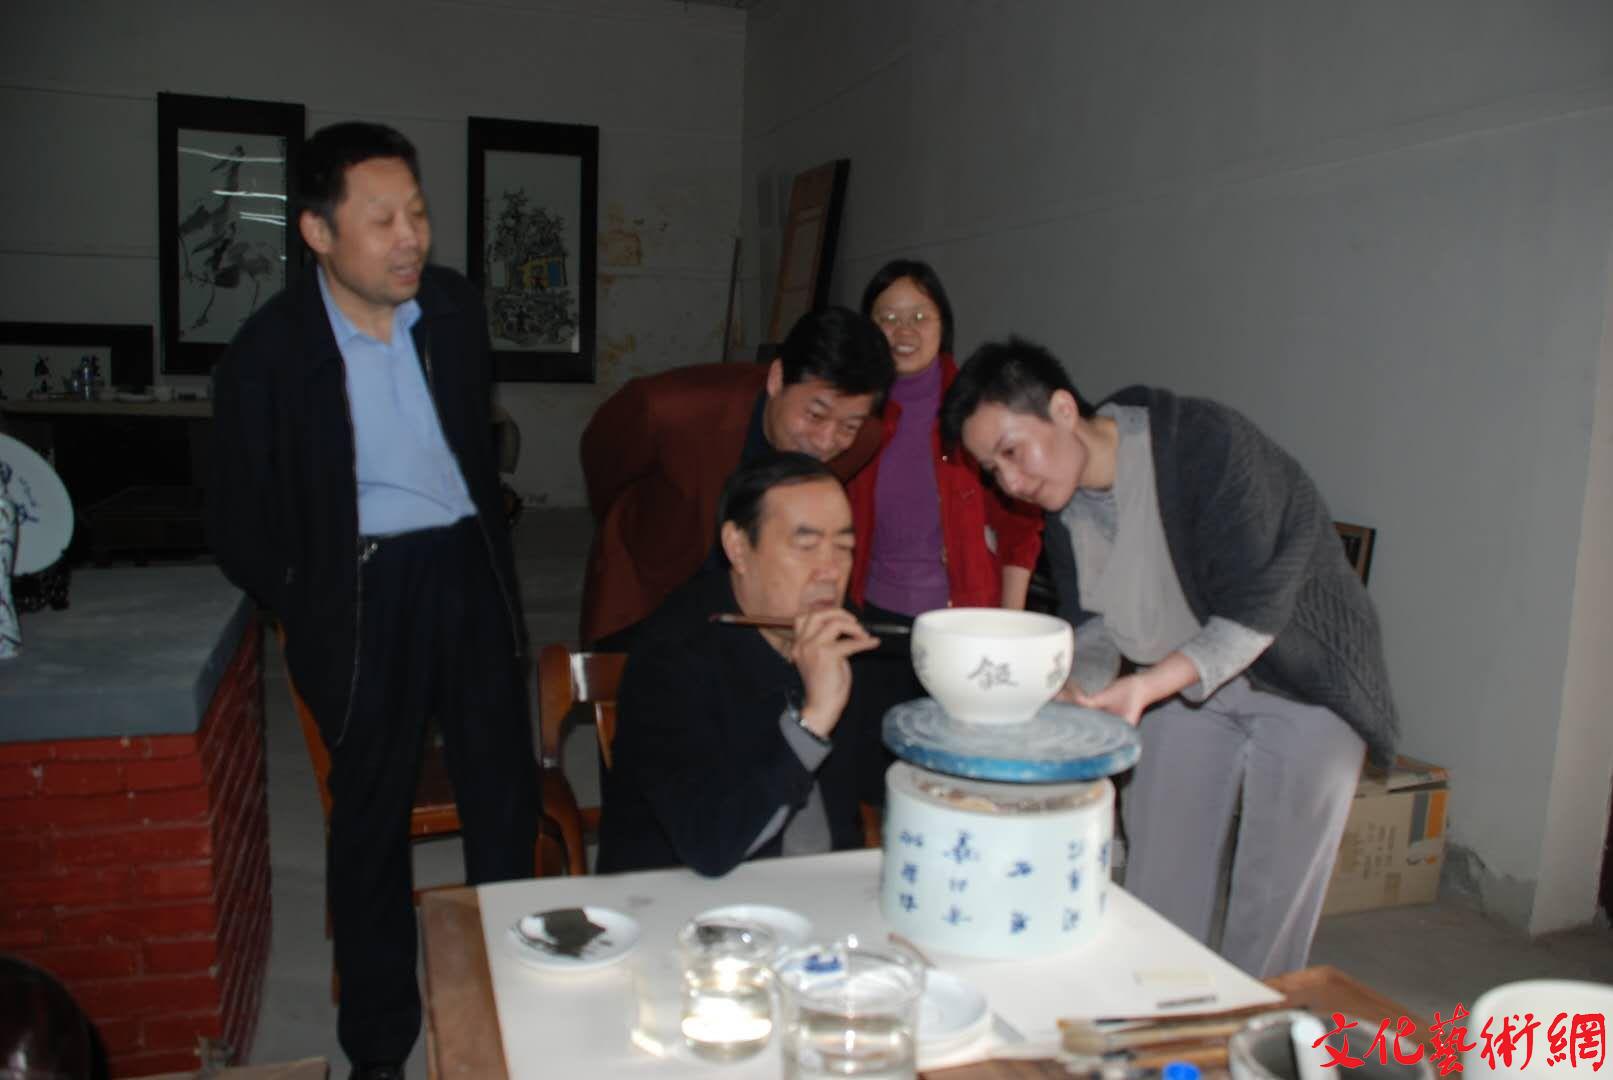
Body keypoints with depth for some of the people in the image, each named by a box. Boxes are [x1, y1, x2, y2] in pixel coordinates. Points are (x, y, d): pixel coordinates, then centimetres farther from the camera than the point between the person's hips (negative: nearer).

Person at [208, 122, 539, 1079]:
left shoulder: (456, 306, 0)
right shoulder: (270, 352, -11)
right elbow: (244, 532, -3)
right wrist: (316, 613, -3)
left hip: (470, 568, 4)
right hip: (366, 587, -3)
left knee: (506, 795, 10)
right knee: (373, 816, 10)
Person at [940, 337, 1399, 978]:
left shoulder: (1208, 444, -28)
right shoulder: (1065, 506, -5)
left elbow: (1255, 613, -29)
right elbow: (1094, 627, 0)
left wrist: (1147, 686, -40)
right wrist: (1077, 694, -20)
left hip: (1302, 680, -6)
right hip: (1183, 682, 6)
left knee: (1271, 905, 1)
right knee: (1156, 887, 10)